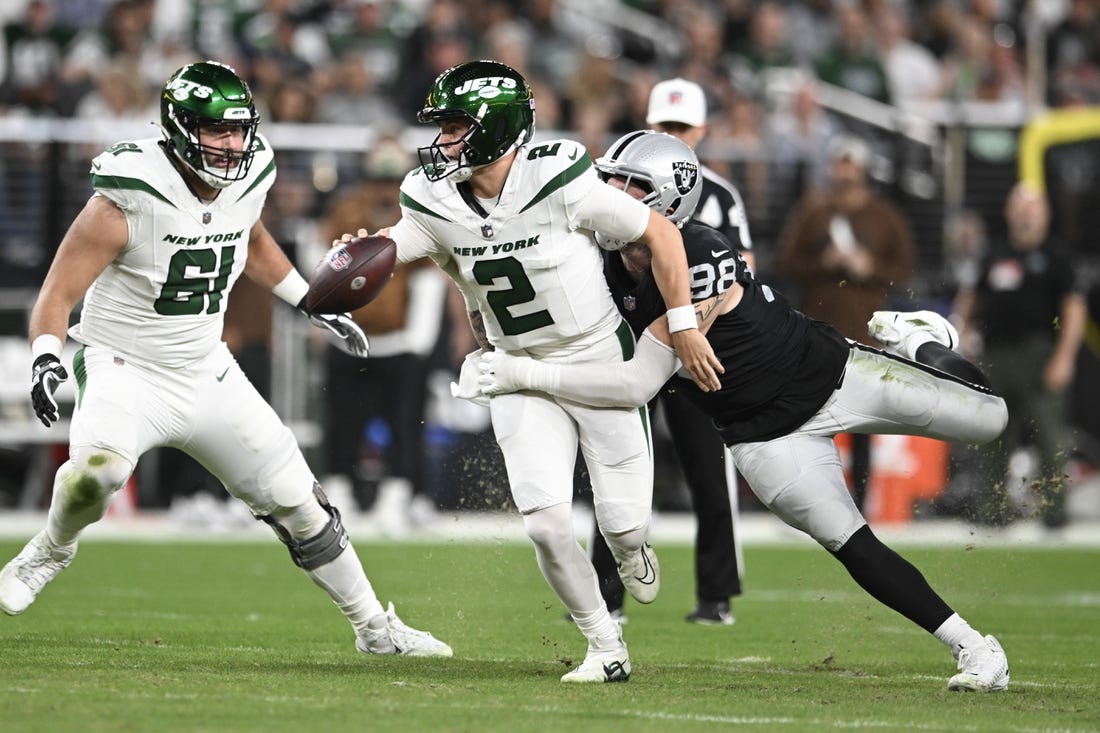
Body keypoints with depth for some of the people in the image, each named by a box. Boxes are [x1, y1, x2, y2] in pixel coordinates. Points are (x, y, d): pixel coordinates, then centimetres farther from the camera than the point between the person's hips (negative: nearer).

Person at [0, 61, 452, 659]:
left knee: (297, 503, 7)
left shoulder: (248, 180, -3)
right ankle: (52, 550, -2)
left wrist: (313, 304, 23)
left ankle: (376, 628, 24)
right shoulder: (128, 200, -22)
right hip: (126, 372, -5)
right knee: (97, 466, -36)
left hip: (208, 374, 6)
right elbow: (57, 295, -19)